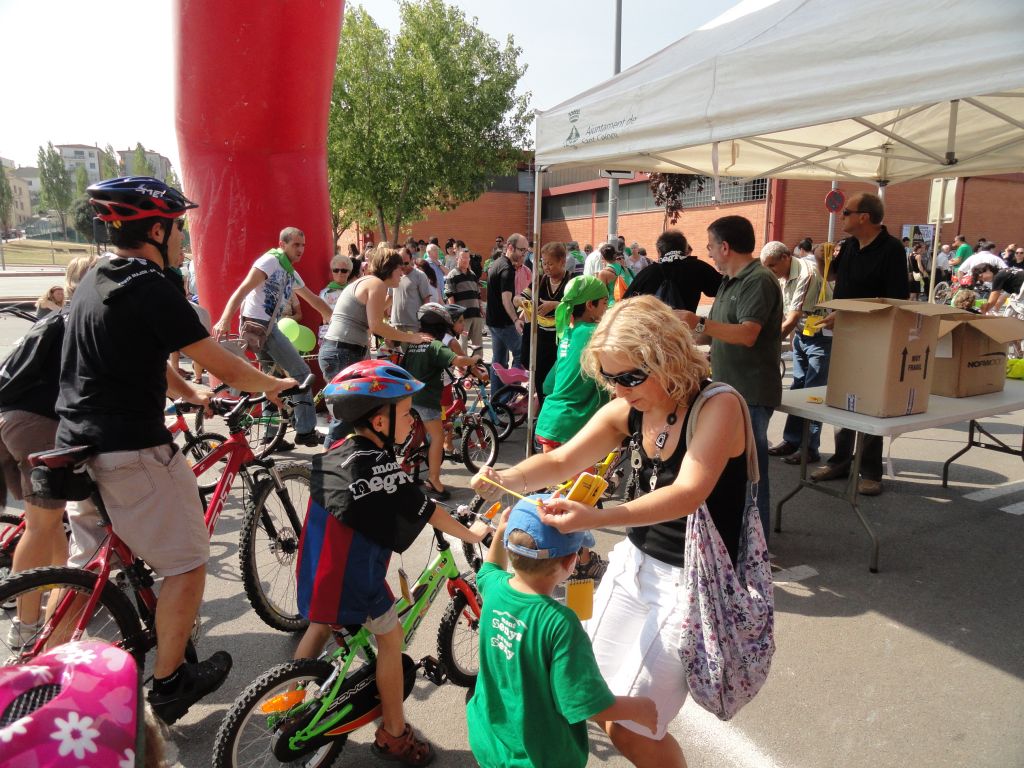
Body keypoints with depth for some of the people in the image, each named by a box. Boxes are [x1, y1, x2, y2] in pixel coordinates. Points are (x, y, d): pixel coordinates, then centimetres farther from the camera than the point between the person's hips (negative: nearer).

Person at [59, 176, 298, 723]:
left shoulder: (95, 280, 11)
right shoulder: (150, 289, -17)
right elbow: (224, 367, -14)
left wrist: (191, 393, 28)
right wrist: (275, 384, 3)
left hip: (76, 443, 10)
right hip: (131, 451, -9)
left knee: (84, 561, 24)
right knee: (186, 563, 5)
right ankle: (169, 685, 16)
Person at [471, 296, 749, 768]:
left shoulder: (717, 406, -21)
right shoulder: (628, 410, -3)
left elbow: (688, 494, -33)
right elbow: (560, 462, -5)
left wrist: (594, 518, -46)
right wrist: (507, 479, -25)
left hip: (691, 582, -6)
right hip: (635, 563, 7)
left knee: (629, 727, -3)